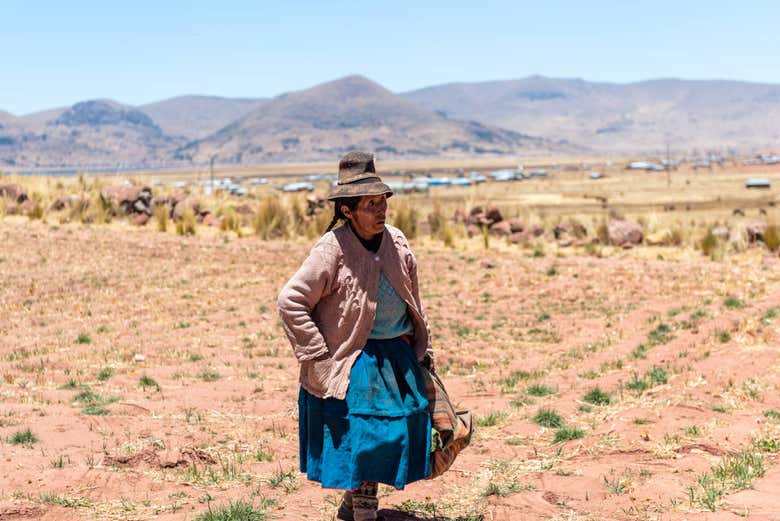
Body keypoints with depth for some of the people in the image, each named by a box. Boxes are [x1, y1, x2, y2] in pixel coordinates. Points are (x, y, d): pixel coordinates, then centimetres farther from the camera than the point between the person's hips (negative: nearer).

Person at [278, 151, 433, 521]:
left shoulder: (397, 241, 4)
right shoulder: (333, 249, -15)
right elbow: (291, 301, -16)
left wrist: (422, 346, 19)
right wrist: (319, 357, -15)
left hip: (397, 357, 6)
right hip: (354, 362, -6)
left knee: (401, 430, 10)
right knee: (358, 435, -5)